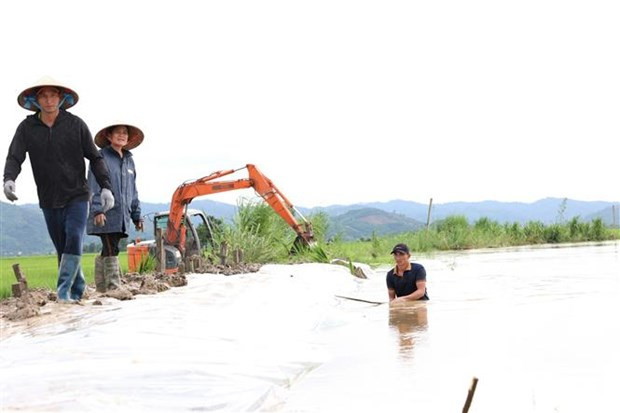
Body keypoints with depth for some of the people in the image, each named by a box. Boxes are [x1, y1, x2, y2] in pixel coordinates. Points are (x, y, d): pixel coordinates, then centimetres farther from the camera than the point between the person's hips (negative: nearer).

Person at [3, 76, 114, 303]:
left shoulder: (75, 124, -3)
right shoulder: (27, 127, 0)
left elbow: (95, 158, 2)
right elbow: (14, 157, -6)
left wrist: (105, 186, -7)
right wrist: (9, 179, -27)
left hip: (77, 196, -2)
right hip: (48, 200, 2)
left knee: (74, 239, -19)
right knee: (62, 248, 6)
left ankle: (64, 291, -19)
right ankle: (78, 290, 18)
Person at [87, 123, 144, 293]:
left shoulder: (129, 160, 20)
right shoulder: (101, 157, -1)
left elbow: (133, 190, 24)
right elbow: (94, 185, -8)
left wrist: (136, 215, 22)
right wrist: (97, 210, -18)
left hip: (122, 215, 7)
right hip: (106, 215, -6)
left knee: (108, 252, 10)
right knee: (111, 252, -11)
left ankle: (101, 288, 15)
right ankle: (114, 288, -13)